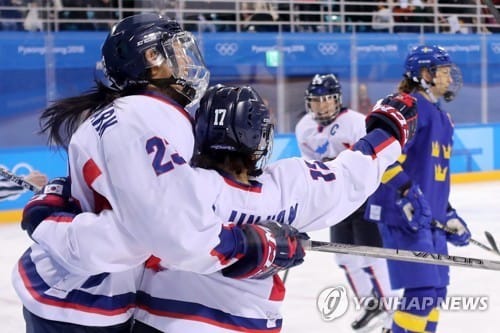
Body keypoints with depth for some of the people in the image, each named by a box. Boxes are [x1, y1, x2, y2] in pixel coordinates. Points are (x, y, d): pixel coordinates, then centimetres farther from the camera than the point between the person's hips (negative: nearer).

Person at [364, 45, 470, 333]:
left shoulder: (442, 117, 20)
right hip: (402, 214, -10)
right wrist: (407, 192, -31)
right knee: (422, 290, -13)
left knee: (437, 289, 13)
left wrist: (448, 215, 23)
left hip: (430, 218, 10)